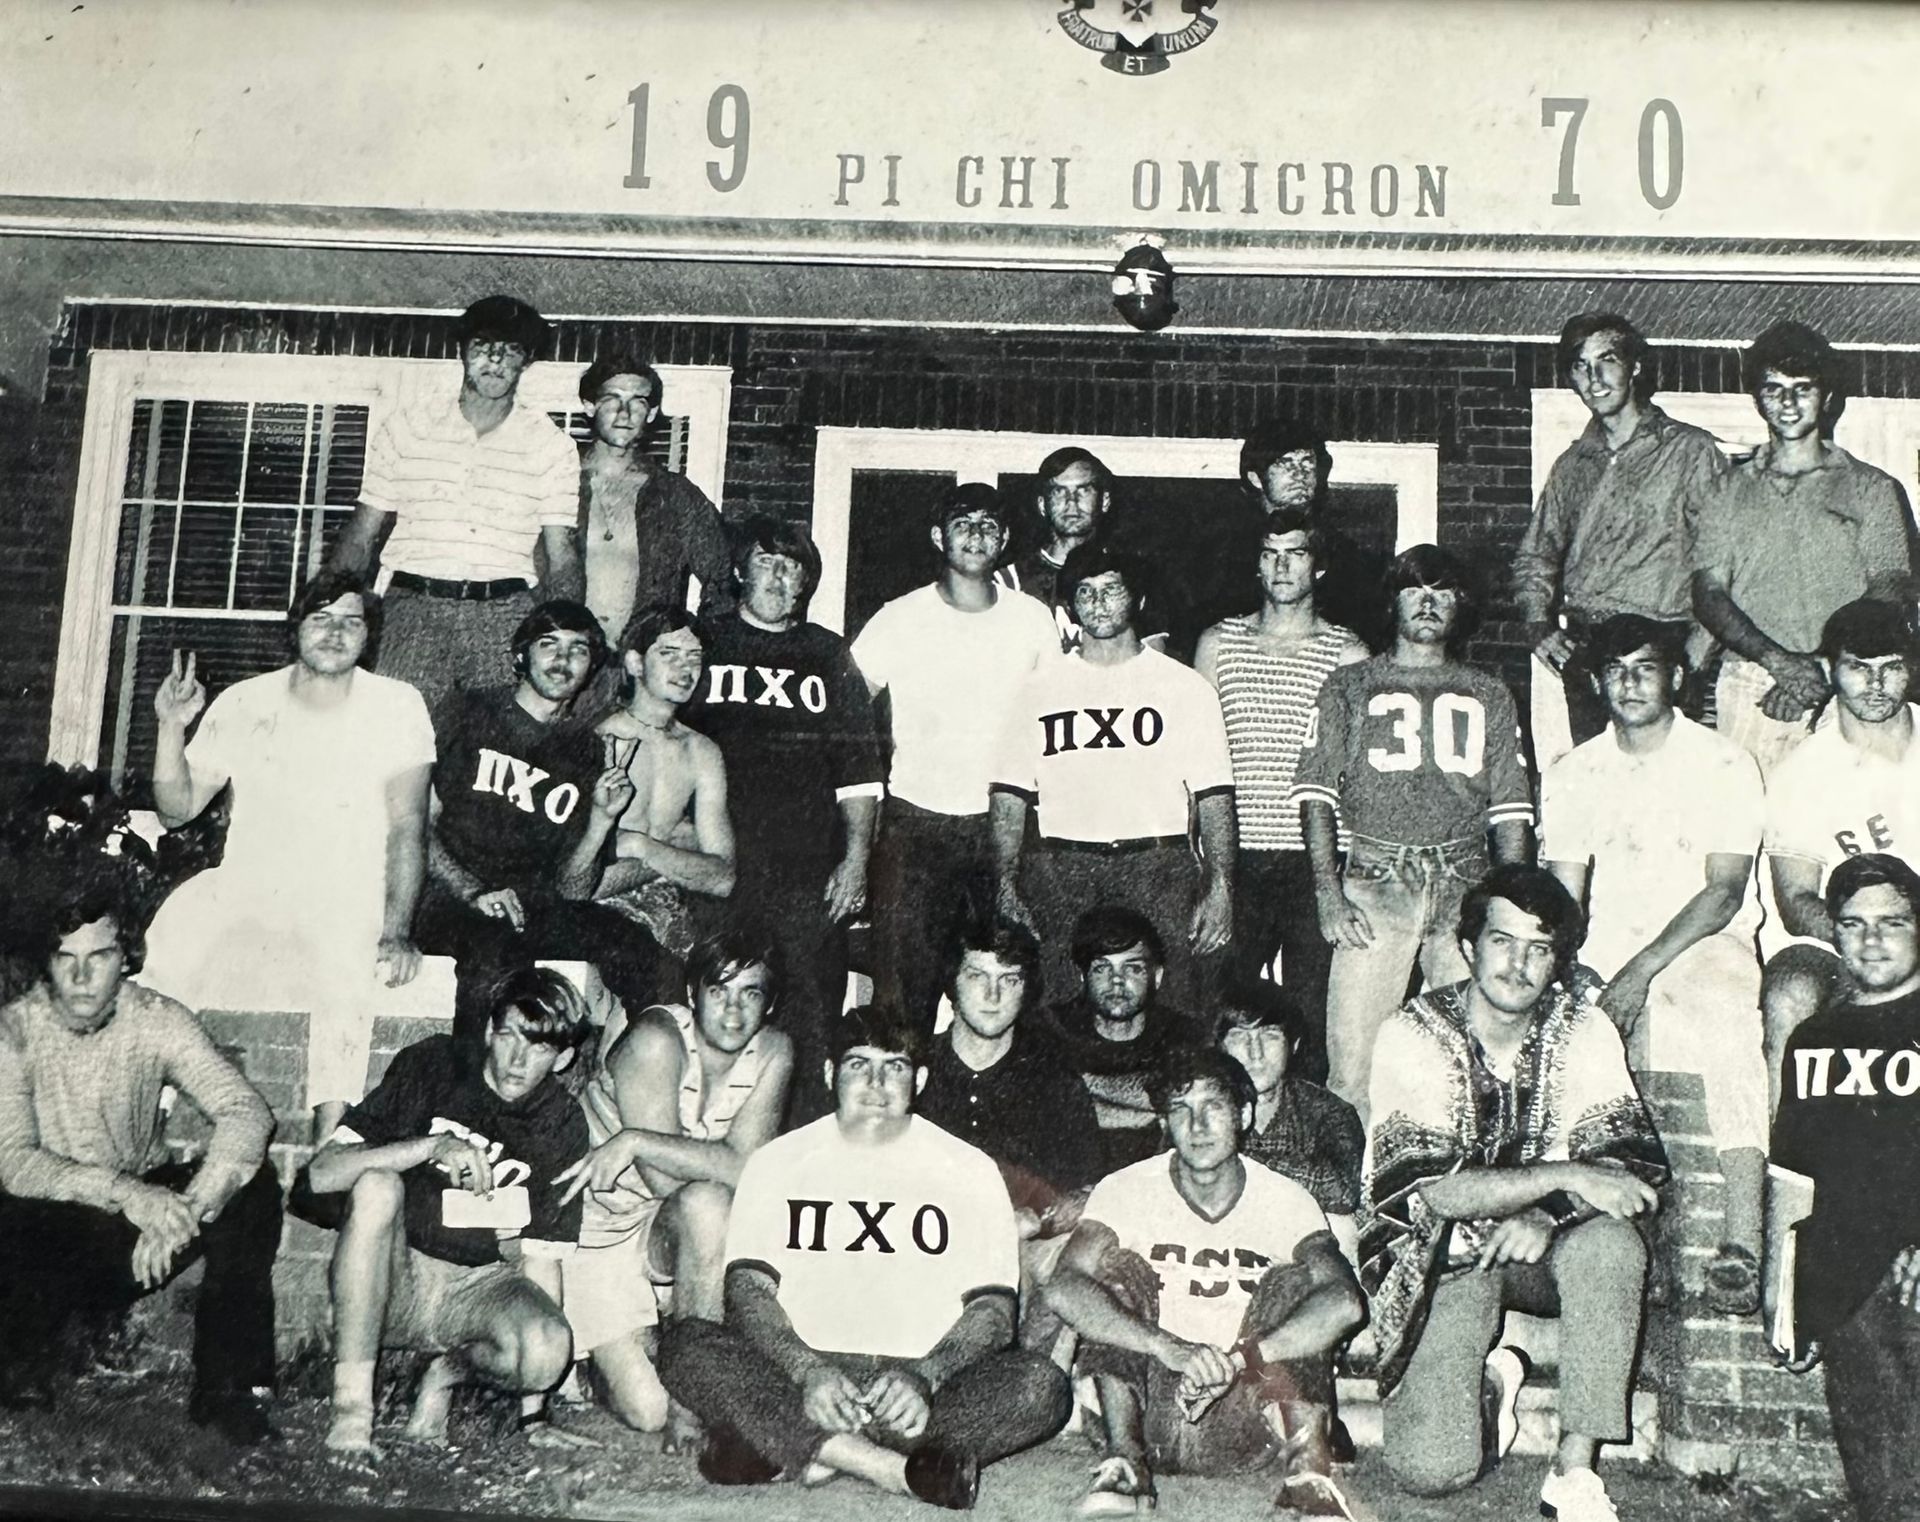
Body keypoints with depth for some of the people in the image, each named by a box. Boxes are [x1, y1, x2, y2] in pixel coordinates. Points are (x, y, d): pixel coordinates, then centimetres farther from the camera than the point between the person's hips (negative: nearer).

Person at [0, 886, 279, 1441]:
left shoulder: (158, 1021, -9)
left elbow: (247, 1112, -22)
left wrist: (184, 1211, -39)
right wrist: (122, 1190, -40)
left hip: (143, 1203, 2)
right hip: (56, 1231, -2)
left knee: (253, 1184, -24)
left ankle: (227, 1386, -15)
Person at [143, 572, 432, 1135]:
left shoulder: (396, 707, 1)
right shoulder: (242, 704, 9)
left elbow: (407, 826, -6)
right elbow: (176, 809, 10)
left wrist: (397, 932, -18)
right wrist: (172, 726, -6)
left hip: (345, 899, -3)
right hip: (241, 889, 3)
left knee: (344, 966, -32)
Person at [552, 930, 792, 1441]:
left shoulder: (772, 1052, -8)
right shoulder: (657, 1038, -22)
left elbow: (744, 1167, -22)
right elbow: (663, 1179, -25)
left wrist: (634, 1141, -27)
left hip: (672, 1231, 4)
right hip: (605, 1223, -4)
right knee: (644, 1410, -17)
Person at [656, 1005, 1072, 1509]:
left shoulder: (969, 1170, 8)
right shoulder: (777, 1162, 10)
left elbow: (994, 1310, 2)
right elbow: (748, 1291, 1)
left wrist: (924, 1378, -17)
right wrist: (808, 1373, -18)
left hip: (921, 1380, 0)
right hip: (798, 1378, 0)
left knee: (1042, 1386, -28)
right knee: (685, 1344, -26)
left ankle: (790, 1451, -29)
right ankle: (899, 1471, -31)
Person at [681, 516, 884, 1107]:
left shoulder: (829, 656, 14)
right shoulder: (704, 643, 11)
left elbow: (858, 769, 12)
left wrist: (856, 857, 4)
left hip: (809, 876, 1)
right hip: (717, 867, -1)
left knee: (809, 1016, -3)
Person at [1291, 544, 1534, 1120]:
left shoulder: (1488, 696, 19)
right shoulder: (1350, 686, 14)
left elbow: (1511, 809, 14)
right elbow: (1315, 791, 5)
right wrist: (1329, 892, -7)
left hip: (1466, 887, 2)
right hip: (1376, 881, -2)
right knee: (1353, 1055, -10)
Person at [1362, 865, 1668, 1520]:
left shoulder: (1583, 1028, -3)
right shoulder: (1414, 1036, -14)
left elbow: (1634, 1162, -10)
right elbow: (1432, 1190, -22)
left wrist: (1546, 1213, -28)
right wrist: (1567, 1176, -31)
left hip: (1539, 1243, 3)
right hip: (1444, 1253, -3)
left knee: (1612, 1242, -34)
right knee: (1431, 1468, -22)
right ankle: (1490, 1381, 14)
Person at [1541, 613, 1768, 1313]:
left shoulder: (1723, 764, 1)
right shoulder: (1572, 774, 13)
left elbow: (1724, 892, -7)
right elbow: (1564, 897, 9)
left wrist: (1642, 970, -19)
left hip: (1705, 942, -3)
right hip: (1605, 950, 4)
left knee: (1729, 1021, -36)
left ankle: (1743, 1246, -41)